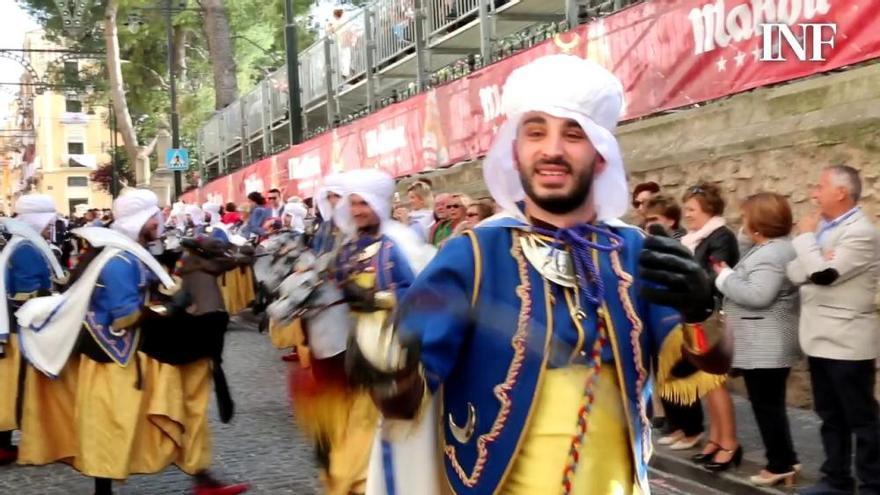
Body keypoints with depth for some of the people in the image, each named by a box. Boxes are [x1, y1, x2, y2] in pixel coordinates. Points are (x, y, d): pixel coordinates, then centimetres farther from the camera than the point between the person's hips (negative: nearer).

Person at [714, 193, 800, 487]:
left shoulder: (771, 254, -20)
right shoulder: (771, 248, 14)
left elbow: (758, 295, -28)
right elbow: (748, 279, 16)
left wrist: (725, 277, -17)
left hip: (765, 347, -11)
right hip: (765, 346, 11)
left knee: (767, 406, -4)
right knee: (770, 405, 15)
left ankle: (781, 464, 3)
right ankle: (784, 462, 20)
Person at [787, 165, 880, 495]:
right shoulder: (822, 228, 12)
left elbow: (821, 274, -24)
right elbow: (793, 273, 5)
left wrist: (805, 236, -10)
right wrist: (816, 260, -15)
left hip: (846, 342, -9)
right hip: (820, 338, 9)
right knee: (830, 416, 16)